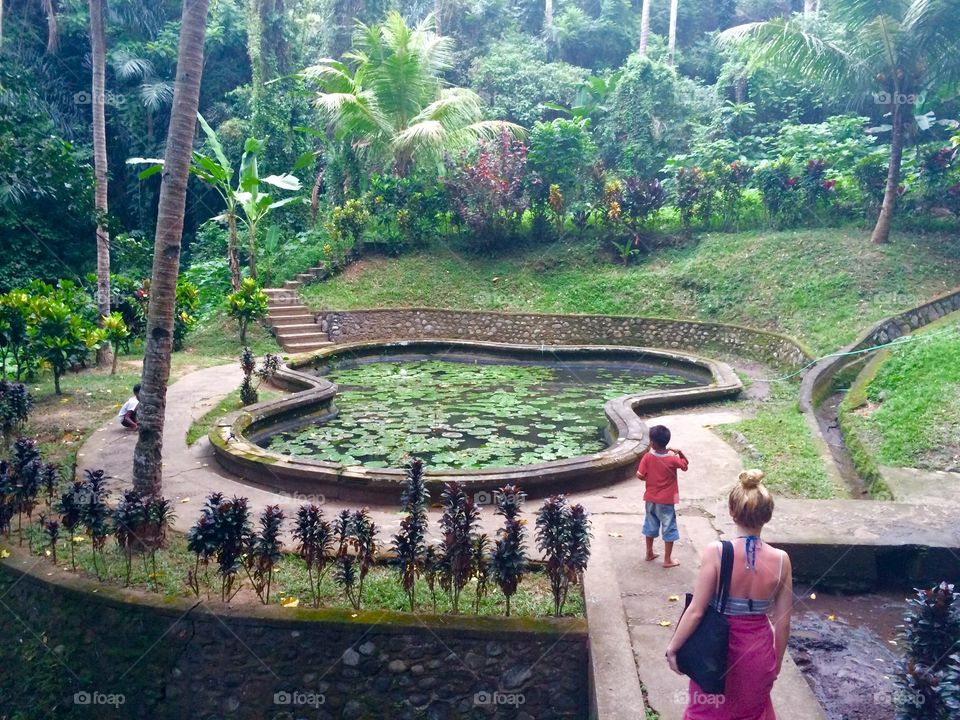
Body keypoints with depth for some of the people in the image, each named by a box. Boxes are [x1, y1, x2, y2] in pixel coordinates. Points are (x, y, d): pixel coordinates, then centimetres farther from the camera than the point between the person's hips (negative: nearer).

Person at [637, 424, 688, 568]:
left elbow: (640, 475, -11)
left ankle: (649, 553, 33)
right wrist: (680, 453, -4)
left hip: (651, 499, 3)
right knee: (669, 529, 9)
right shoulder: (672, 459, -18)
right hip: (666, 500, -3)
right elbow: (685, 465, 0)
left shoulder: (647, 457, -13)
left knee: (651, 526, 21)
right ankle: (667, 560, 14)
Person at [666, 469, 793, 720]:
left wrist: (673, 647, -4)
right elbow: (782, 623, -5)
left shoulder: (716, 552, -23)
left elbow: (696, 611, -18)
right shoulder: (781, 560, -14)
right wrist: (777, 661, 11)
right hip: (758, 651, 2)